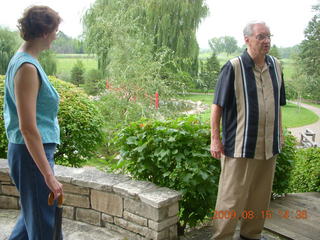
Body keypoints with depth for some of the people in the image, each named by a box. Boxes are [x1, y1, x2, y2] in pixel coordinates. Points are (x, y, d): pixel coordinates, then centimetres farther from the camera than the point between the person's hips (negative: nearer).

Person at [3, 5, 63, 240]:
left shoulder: (21, 60, 10)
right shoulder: (27, 68, -20)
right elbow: (28, 128, -24)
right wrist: (48, 175, -23)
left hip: (30, 151, 10)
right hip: (33, 153, -10)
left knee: (33, 212, 25)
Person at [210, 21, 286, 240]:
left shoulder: (275, 65, 8)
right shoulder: (234, 67, -11)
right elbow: (218, 105, -9)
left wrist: (280, 132, 17)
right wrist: (215, 139, -11)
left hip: (269, 146, 6)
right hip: (241, 146, -6)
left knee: (261, 196, 17)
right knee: (232, 197, 2)